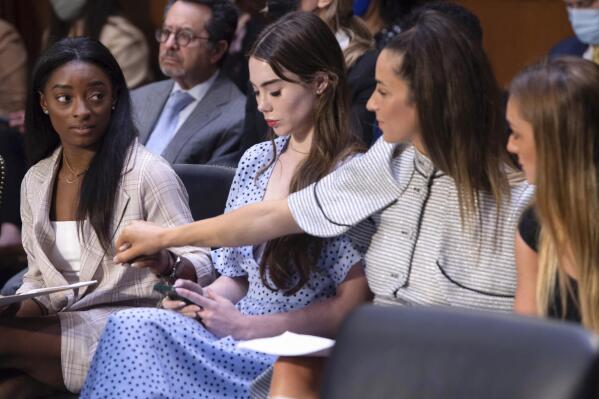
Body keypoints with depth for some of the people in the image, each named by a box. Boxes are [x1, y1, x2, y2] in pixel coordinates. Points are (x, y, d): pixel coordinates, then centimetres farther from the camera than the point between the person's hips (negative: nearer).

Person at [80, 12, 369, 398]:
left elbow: (353, 305, -11)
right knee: (130, 327, -24)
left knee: (135, 331, -27)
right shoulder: (256, 160, 14)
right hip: (235, 335, 6)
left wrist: (244, 325, -14)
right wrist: (200, 297, -4)